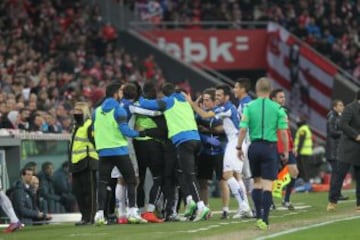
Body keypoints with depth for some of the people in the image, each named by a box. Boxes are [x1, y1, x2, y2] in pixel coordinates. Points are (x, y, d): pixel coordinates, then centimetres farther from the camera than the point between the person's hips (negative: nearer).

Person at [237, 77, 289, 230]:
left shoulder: (249, 107, -1)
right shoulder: (278, 108, -2)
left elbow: (243, 129, -6)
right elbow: (283, 132, -5)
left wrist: (239, 147, 6)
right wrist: (286, 151, 5)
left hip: (254, 147, 2)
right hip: (270, 147, -2)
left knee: (257, 182, 17)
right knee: (267, 185, -3)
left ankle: (259, 216, 15)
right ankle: (264, 220, -10)